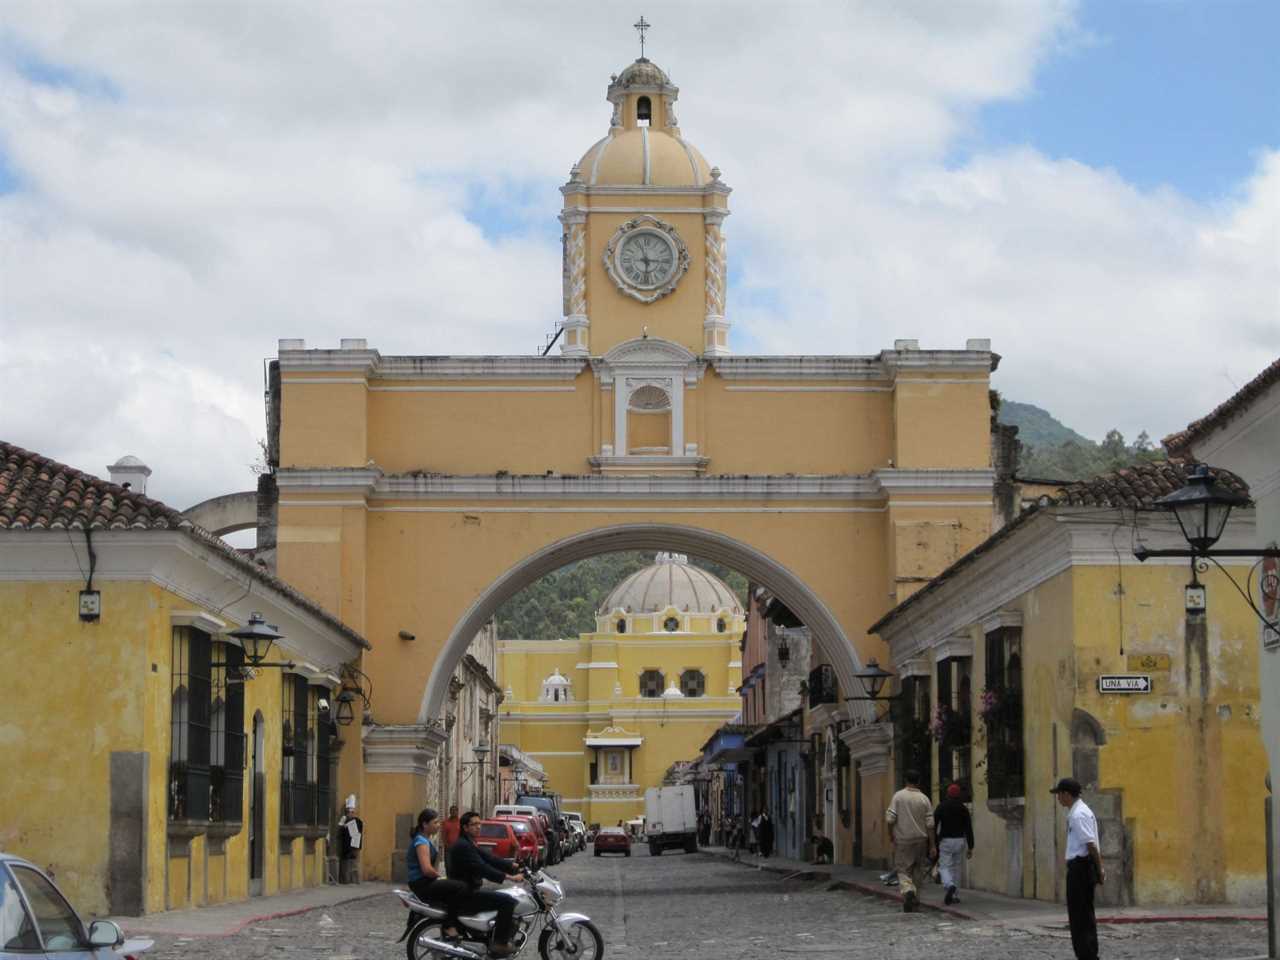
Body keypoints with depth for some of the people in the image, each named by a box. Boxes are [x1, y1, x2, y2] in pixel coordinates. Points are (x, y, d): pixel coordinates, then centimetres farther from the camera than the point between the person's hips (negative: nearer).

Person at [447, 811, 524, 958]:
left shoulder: (470, 845, 17)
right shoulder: (462, 846, -17)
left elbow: (490, 859, 11)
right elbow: (482, 868, -26)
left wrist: (514, 866, 0)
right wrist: (509, 877, -30)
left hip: (470, 891, 11)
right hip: (464, 895, -11)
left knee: (507, 900, 19)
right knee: (508, 902, -19)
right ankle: (499, 944, -17)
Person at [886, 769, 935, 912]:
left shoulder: (898, 796, -5)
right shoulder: (924, 799, 0)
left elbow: (890, 818, -10)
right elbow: (930, 824, -2)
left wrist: (891, 837, 4)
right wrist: (932, 846, 2)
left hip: (902, 841, -2)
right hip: (921, 841, 2)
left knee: (903, 870, 1)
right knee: (918, 871, 15)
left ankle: (907, 891, -26)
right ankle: (915, 899, 22)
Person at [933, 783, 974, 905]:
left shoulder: (940, 807, -1)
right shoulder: (963, 809, 3)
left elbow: (934, 826, -5)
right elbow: (969, 829, 0)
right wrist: (970, 848, 3)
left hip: (945, 841, -2)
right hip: (960, 841, 2)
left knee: (944, 867, -1)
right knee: (956, 868, 13)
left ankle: (950, 886, -30)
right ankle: (956, 895, 12)